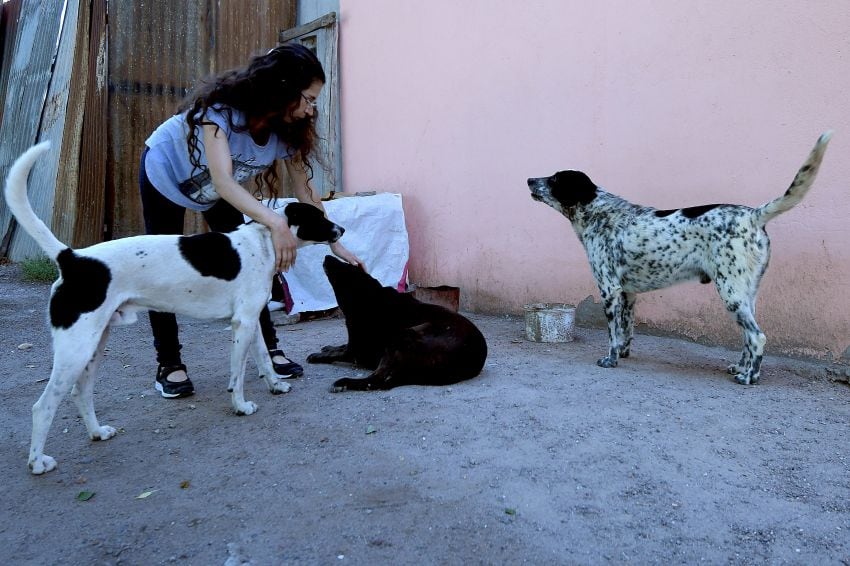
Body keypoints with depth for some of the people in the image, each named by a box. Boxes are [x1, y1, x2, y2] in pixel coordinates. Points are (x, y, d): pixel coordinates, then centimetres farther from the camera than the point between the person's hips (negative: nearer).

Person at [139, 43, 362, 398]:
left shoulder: (288, 128, -23)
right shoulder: (221, 108, -39)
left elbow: (303, 189, -16)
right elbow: (222, 182, -51)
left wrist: (335, 244, -18)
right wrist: (275, 222, -64)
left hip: (219, 190, 5)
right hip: (165, 173, -4)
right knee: (165, 268, -5)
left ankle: (268, 348, 5)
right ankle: (169, 363, 5)